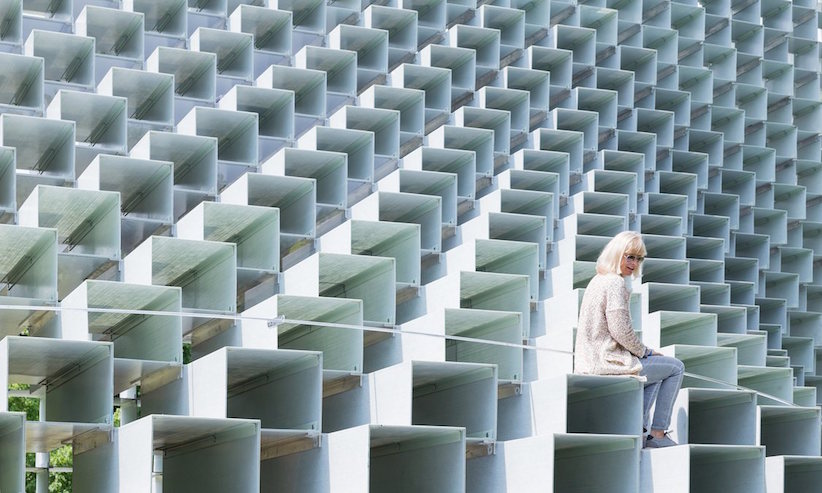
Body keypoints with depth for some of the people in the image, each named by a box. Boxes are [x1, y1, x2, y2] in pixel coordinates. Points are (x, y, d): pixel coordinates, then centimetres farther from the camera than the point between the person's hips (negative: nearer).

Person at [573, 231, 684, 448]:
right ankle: (658, 433, 6)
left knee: (658, 365, 30)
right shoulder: (615, 283, -16)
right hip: (608, 363, -10)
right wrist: (645, 351, -4)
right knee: (675, 367, 6)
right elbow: (621, 331, -20)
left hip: (591, 362, 10)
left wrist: (642, 351, 16)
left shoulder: (597, 281, 15)